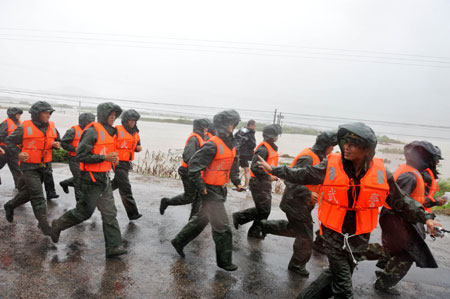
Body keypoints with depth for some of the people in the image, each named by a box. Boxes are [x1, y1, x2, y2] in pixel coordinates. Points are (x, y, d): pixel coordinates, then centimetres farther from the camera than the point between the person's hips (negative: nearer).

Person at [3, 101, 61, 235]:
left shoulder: (51, 127, 3)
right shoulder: (25, 127, -11)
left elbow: (57, 140, 18)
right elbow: (9, 141, 0)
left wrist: (56, 144, -5)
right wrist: (18, 154, -14)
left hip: (44, 167, 6)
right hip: (29, 167, -6)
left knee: (28, 192, 22)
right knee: (38, 196, -9)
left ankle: (10, 205, 47)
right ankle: (44, 226, -3)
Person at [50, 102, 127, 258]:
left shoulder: (109, 131, 12)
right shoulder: (92, 131, -15)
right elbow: (81, 155, -20)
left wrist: (113, 157, 5)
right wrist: (105, 158, -21)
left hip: (104, 178, 8)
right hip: (91, 179, -8)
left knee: (110, 213, 5)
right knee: (84, 211, 6)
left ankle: (113, 246, 8)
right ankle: (58, 225, 32)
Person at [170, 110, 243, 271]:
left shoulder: (231, 144, 8)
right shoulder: (212, 145, -20)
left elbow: (234, 165, 24)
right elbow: (193, 165, -21)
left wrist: (237, 182, 19)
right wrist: (201, 188, -19)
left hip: (221, 190, 9)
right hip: (210, 190, -9)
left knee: (201, 219, 20)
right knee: (222, 227, -2)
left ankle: (179, 241, 38)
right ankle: (224, 261, 14)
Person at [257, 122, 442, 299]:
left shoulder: (380, 173, -8)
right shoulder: (331, 166, -13)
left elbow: (400, 200, 5)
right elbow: (302, 175, 0)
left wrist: (425, 217, 1)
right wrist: (274, 170, 3)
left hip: (359, 236, 3)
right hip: (334, 233, -3)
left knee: (336, 274, 17)